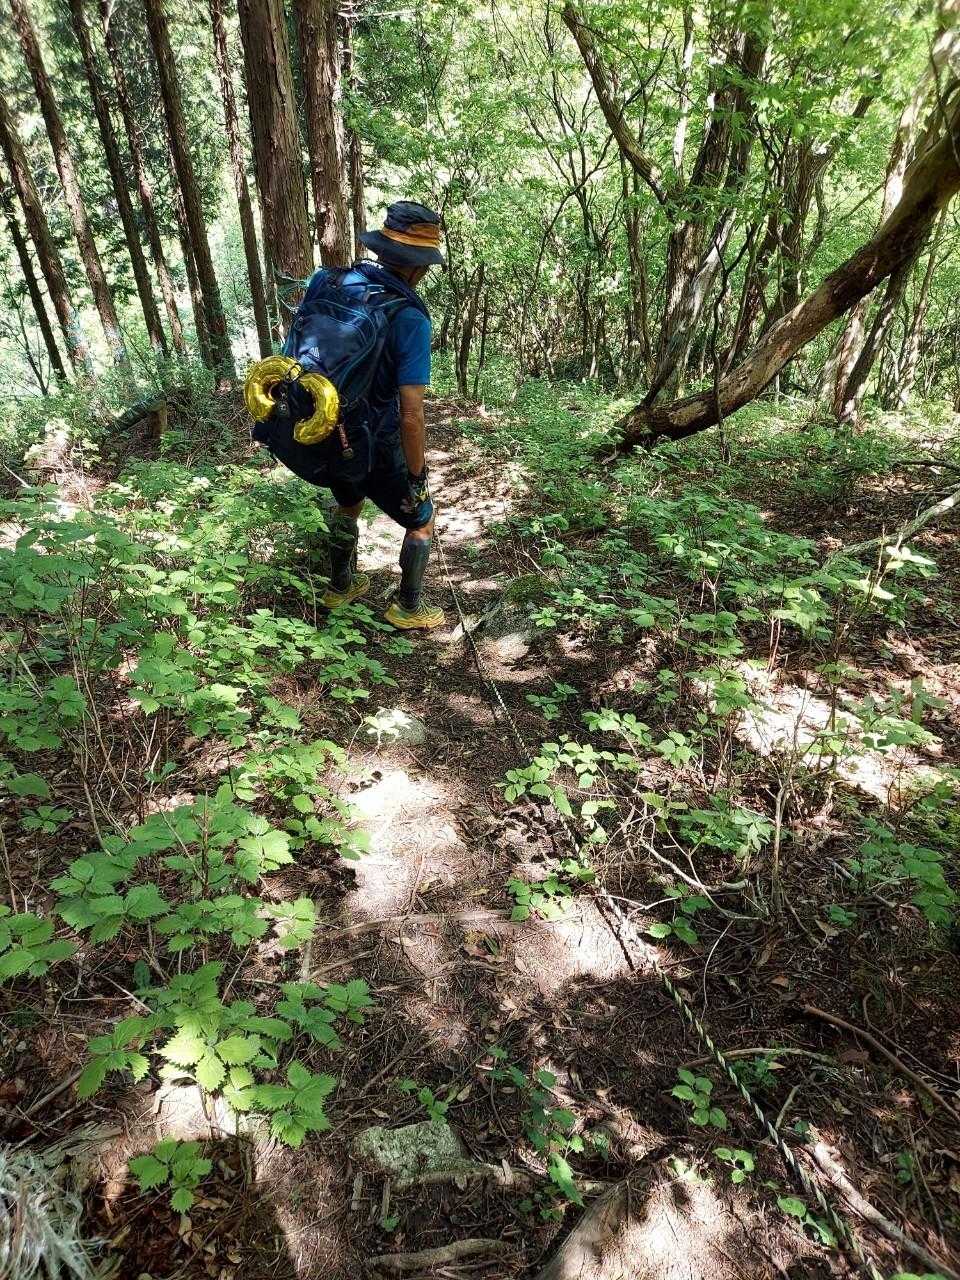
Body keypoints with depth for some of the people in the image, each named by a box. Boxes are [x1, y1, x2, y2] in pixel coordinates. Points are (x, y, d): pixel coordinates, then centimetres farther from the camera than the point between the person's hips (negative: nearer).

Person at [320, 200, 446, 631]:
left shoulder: (337, 284, -3)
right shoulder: (410, 318, -23)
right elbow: (411, 415, -27)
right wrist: (416, 477, -15)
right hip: (375, 447, -7)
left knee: (348, 505, 33)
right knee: (421, 522, 17)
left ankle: (340, 586, 48)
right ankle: (408, 608, 27)